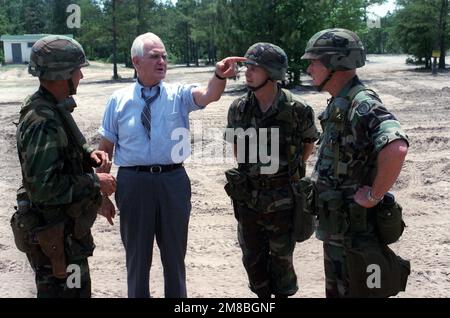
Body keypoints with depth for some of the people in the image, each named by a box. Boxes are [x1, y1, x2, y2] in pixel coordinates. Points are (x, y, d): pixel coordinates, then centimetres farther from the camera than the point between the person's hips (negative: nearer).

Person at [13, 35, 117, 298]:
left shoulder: (54, 108, 6)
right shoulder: (43, 121, -26)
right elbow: (43, 186, -30)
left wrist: (89, 155, 1)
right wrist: (94, 182, -21)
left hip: (66, 224, 10)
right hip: (55, 234, -10)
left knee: (78, 288, 25)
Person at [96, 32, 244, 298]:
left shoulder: (179, 94, 0)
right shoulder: (119, 100, 1)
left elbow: (209, 95, -22)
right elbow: (105, 149, 3)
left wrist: (220, 76, -44)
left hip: (173, 181, 1)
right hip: (133, 183, 0)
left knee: (175, 254, 17)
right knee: (137, 256, 17)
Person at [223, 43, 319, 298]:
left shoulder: (297, 110, -13)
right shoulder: (238, 109, -3)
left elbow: (309, 144, 5)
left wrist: (288, 170, 6)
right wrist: (251, 170, 10)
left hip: (282, 198, -3)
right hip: (247, 197, 3)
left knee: (281, 257, 12)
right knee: (253, 257, 16)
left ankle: (283, 294, 33)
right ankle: (262, 294, 38)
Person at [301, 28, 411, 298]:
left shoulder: (362, 103, -23)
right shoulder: (338, 105, 8)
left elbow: (396, 149, -40)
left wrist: (374, 195, -28)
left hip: (355, 226, -9)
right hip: (336, 224, 9)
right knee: (336, 288, 24)